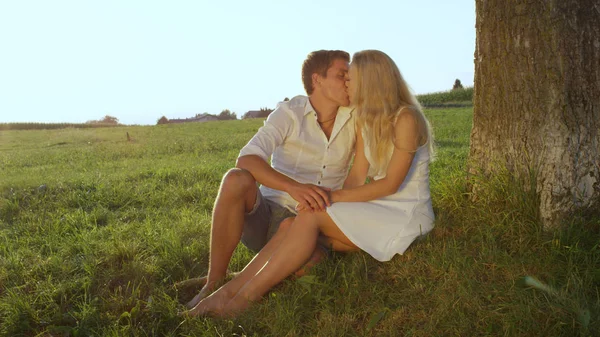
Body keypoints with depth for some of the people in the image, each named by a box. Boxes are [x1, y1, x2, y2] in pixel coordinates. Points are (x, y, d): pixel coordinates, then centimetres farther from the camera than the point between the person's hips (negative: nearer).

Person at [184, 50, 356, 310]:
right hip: (266, 214, -1)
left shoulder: (354, 119, 4)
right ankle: (213, 284, -23)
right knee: (236, 179, -33)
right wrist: (293, 187, -38)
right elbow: (247, 159, -23)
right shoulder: (290, 113, -6)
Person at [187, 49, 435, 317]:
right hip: (380, 209, 7)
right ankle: (231, 288, -25)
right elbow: (357, 176, 3)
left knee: (311, 217, -25)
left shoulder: (406, 119, -14)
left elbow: (391, 183, -18)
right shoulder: (365, 119, 10)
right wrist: (336, 202, -15)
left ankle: (243, 297, -22)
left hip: (408, 215, -7)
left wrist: (333, 197, -21)